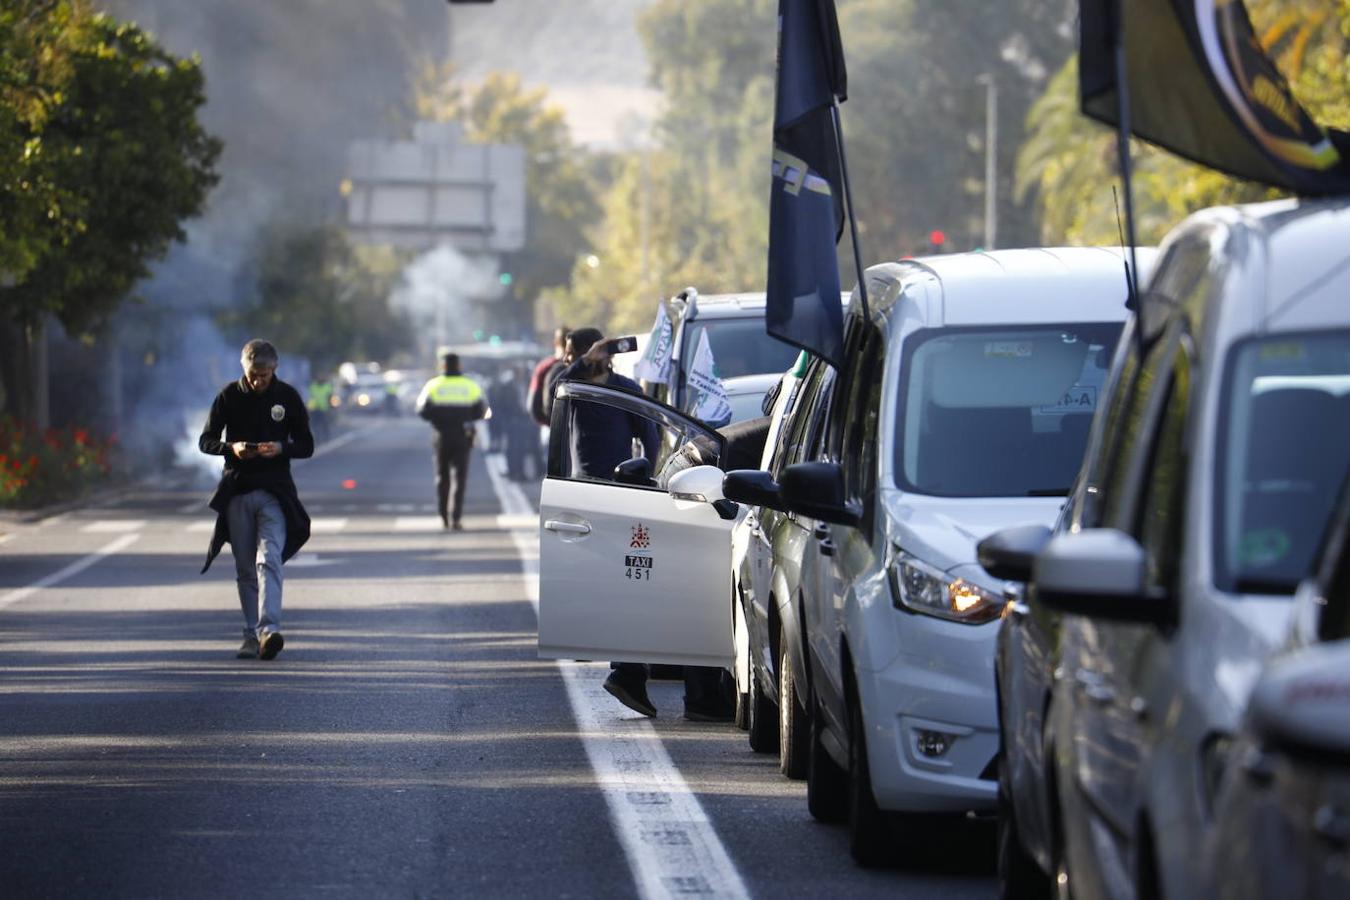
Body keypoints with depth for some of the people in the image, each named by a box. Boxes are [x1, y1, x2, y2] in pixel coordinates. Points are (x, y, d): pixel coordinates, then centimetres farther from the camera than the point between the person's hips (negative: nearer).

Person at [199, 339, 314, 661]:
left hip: (275, 492, -2)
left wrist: (281, 448, -15)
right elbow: (206, 441, 7)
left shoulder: (288, 397, 3)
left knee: (269, 559, -18)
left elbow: (306, 446, 6)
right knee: (245, 569, 5)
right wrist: (231, 448, -14)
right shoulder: (229, 396, 4)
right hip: (237, 491, 2)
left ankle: (269, 628, -29)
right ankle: (252, 634, 10)